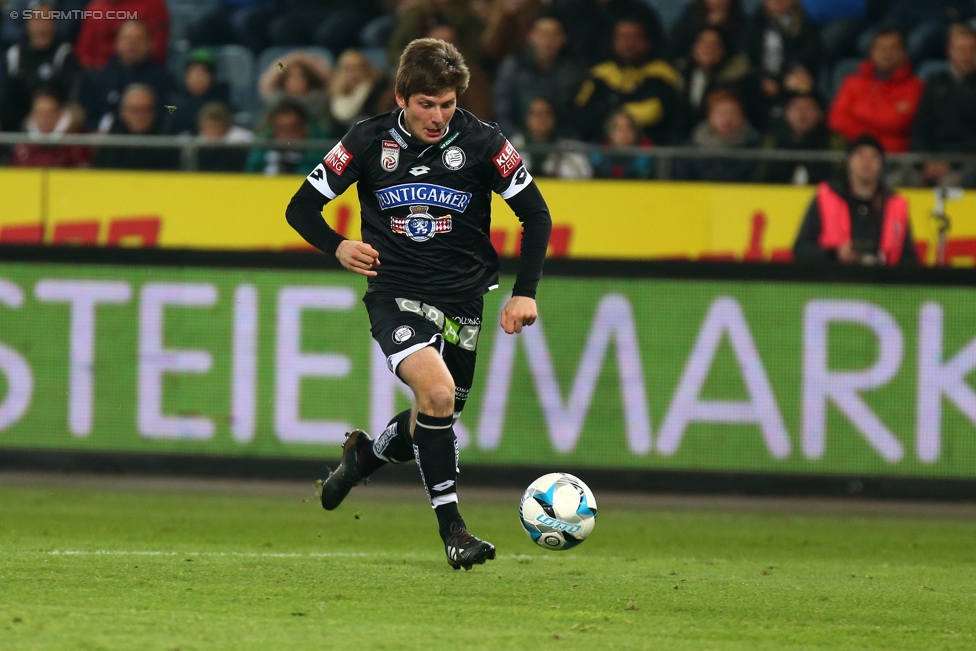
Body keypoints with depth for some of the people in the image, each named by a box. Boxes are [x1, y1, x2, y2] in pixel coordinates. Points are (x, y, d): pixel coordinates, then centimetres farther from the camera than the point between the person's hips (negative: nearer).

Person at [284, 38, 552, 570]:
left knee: (435, 420, 9)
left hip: (462, 298, 3)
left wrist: (525, 292, -9)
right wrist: (337, 247, -21)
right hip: (395, 292, -3)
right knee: (437, 388, -27)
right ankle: (451, 528, -20)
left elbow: (536, 215, 1)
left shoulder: (481, 142, -7)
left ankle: (366, 454, 44)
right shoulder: (369, 142, -7)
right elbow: (301, 208, 0)